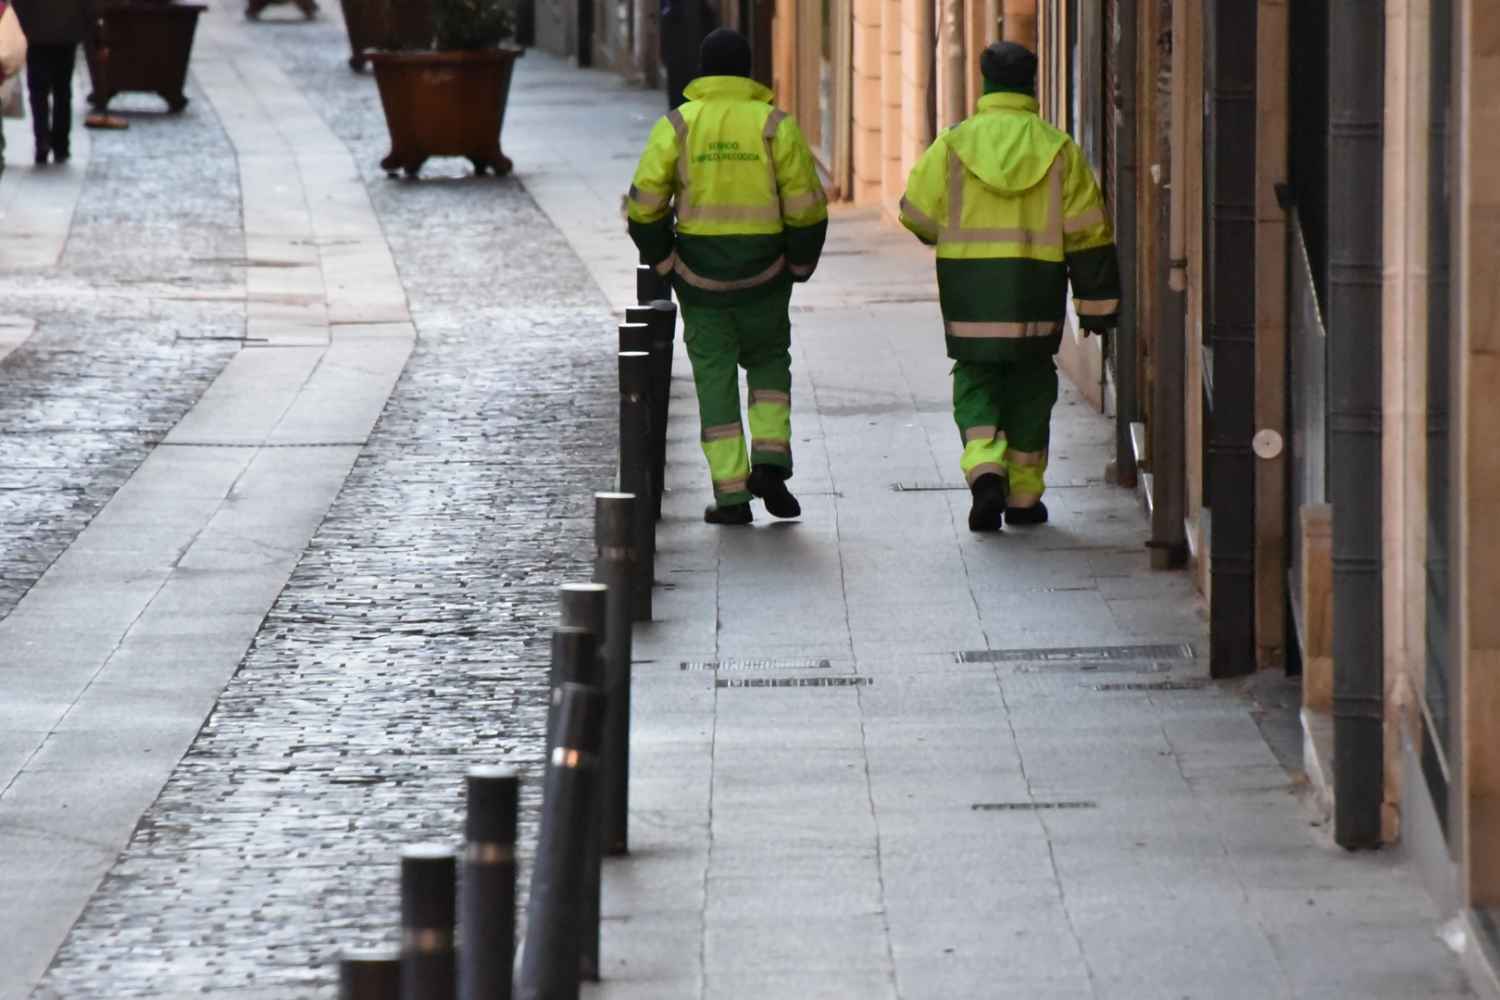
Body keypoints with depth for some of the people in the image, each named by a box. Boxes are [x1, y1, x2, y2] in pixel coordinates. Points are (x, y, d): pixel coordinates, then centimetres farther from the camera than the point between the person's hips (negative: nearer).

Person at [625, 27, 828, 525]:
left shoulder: (676, 125, -2)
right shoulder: (775, 125, -4)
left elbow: (645, 203, -6)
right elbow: (806, 205, -6)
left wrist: (661, 260, 8)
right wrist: (799, 264, 8)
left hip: (700, 275, 0)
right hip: (762, 276, 0)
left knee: (715, 377, 8)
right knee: (769, 361, 20)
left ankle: (731, 496, 3)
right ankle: (770, 462, 1)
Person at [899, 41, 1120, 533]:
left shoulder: (953, 145, -4)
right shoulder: (1058, 150, -1)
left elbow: (917, 214, 0)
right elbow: (1088, 233, 0)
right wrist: (1096, 304, 5)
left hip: (969, 293, -1)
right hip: (1035, 297, 1)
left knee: (975, 382, 9)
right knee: (1028, 389, 13)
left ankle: (984, 472, -14)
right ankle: (1023, 497, 18)